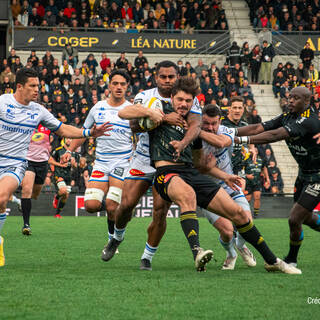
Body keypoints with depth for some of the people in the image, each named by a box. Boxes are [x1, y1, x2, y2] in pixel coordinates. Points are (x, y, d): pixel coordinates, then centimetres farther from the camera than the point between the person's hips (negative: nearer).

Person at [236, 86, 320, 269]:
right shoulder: (287, 117, -1)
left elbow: (275, 135, -38)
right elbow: (259, 128, -7)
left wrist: (243, 139, -44)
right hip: (304, 173, 9)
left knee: (295, 220, -10)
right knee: (305, 217, 22)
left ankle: (291, 259, 13)